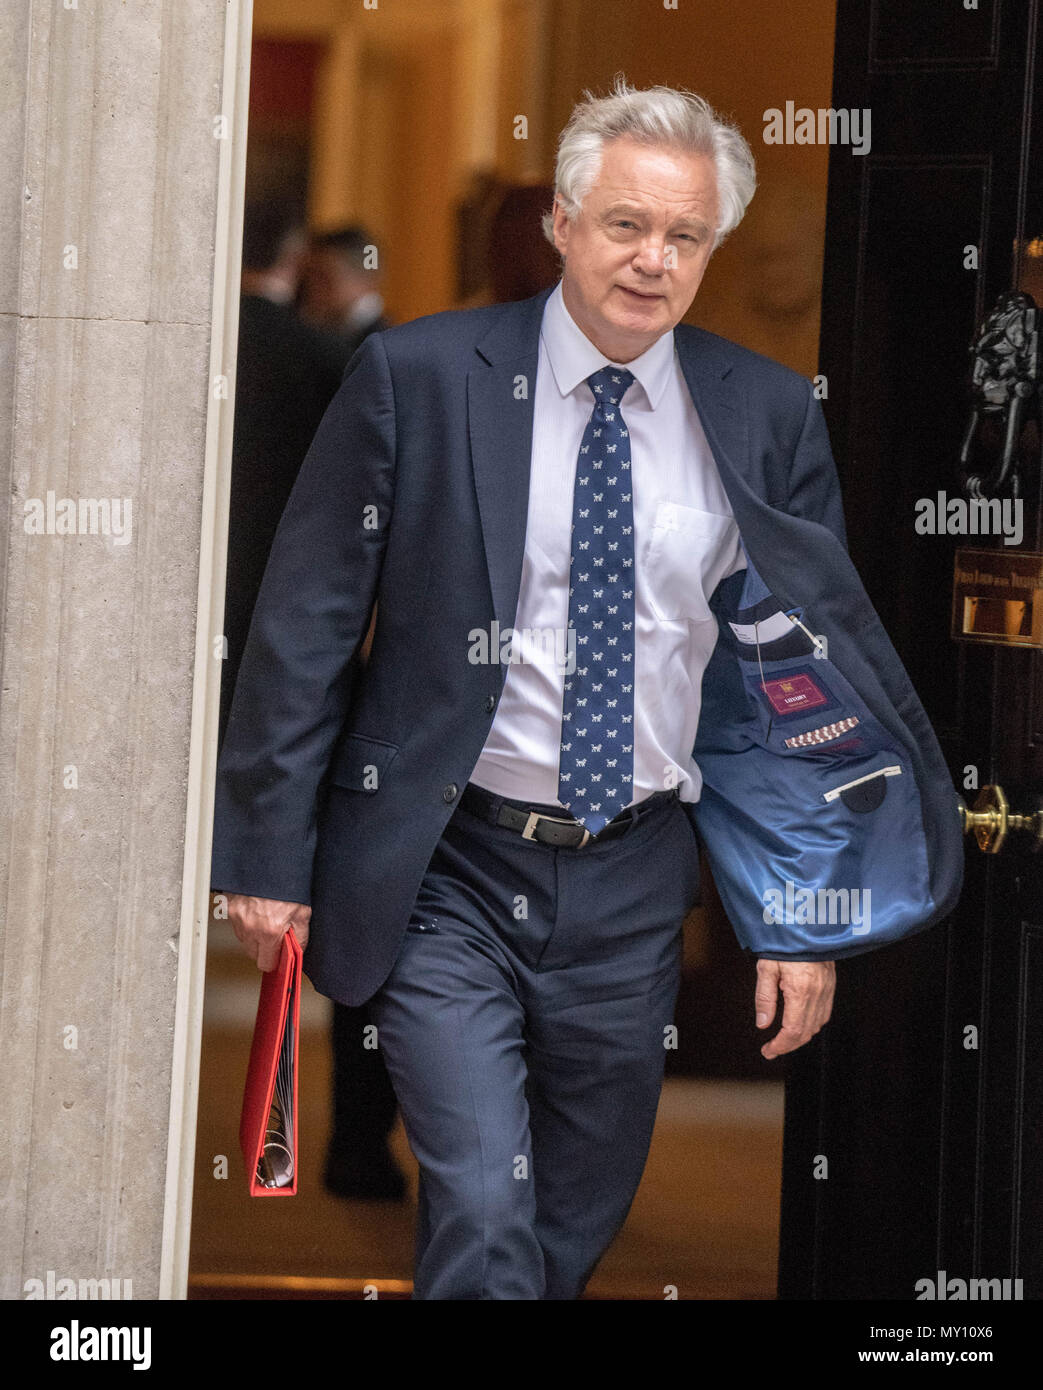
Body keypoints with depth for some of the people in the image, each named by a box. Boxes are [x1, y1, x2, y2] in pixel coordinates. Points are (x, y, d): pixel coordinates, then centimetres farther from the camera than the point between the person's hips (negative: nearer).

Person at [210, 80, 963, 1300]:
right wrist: (269, 855, -3)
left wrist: (803, 917, 2)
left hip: (635, 886, 3)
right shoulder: (416, 377, -5)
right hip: (449, 881, -3)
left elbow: (804, 667, 6)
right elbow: (304, 623, -1)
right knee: (484, 1228, -15)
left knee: (575, 1236, 13)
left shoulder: (766, 418, 2)